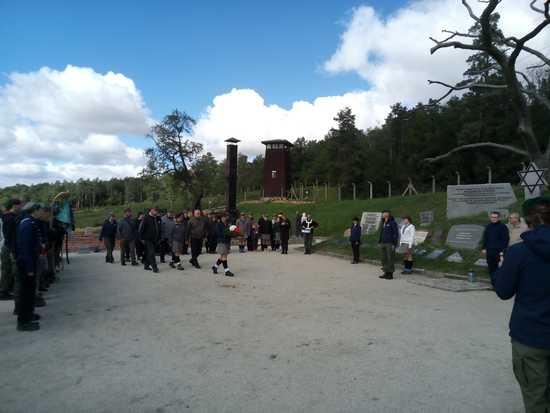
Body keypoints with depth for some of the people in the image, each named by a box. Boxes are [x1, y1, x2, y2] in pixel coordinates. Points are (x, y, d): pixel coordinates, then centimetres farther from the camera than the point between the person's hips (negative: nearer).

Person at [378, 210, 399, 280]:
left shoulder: (393, 223, -8)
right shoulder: (383, 223, 14)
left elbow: (396, 234, -11)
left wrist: (394, 244, -15)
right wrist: (379, 242, 15)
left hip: (390, 244, -7)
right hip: (383, 244, 8)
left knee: (390, 259, -3)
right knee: (384, 259, 8)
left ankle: (390, 274, 3)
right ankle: (386, 273, 15)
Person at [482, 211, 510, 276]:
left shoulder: (503, 227, -6)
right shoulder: (488, 226, 9)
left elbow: (506, 239, -7)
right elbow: (485, 238, 15)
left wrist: (503, 251, -12)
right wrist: (484, 248, 9)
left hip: (498, 251, -5)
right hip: (489, 251, 5)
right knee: (491, 268, 10)